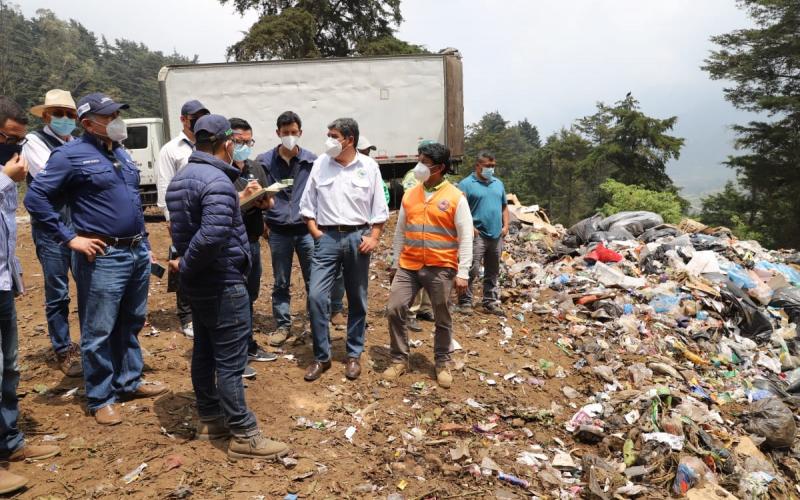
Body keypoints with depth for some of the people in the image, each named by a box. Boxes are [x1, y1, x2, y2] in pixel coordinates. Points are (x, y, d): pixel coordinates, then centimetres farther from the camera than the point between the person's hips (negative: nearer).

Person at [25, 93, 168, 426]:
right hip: (103, 257, -7)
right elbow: (35, 199, -12)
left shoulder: (120, 152, 14)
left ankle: (129, 382, 32)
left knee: (131, 324, 17)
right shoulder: (71, 155, -10)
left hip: (137, 252, 8)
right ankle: (101, 399, 15)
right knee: (99, 332, 3)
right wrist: (69, 238, -14)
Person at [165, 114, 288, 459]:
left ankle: (209, 419, 30)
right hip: (223, 283, -10)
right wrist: (186, 265, -17)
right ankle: (243, 436, 5)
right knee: (230, 360, -4)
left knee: (204, 352, 17)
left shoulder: (181, 177, 11)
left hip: (197, 284, 10)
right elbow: (214, 234, -32)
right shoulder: (217, 180, -20)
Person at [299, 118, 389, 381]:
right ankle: (321, 357, 5)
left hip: (357, 236, 0)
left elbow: (379, 207, 4)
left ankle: (354, 355, 22)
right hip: (327, 237, 1)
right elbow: (308, 203, 8)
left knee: (357, 300, 8)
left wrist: (374, 237, -6)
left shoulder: (369, 166, 1)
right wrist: (315, 233, -2)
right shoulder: (320, 164, 4)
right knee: (316, 296, -9)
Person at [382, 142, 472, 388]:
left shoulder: (455, 197, -6)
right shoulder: (409, 195, 7)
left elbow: (465, 238, -7)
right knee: (394, 309, -1)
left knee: (442, 319, 8)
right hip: (408, 266, 4)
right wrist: (395, 263, 13)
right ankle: (399, 360, 16)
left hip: (440, 269, -4)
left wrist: (463, 273, -11)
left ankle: (443, 363, 25)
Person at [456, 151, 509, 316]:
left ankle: (490, 303, 23)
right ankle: (465, 302, 0)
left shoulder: (498, 183, 17)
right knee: (472, 271, -9)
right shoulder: (466, 184, -5)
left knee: (493, 273, 13)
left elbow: (504, 206, 21)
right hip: (477, 235, -7)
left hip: (496, 235, 7)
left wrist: (505, 226, 9)